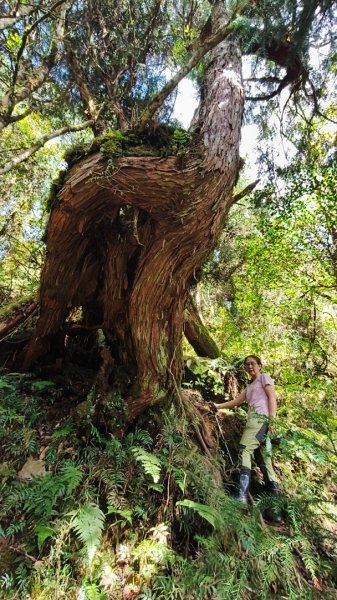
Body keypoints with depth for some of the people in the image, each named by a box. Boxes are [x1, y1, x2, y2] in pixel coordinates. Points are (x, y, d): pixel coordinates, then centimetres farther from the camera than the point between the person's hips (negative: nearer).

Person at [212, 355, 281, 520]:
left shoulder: (264, 377, 8)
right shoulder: (249, 386, 30)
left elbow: (272, 397, -3)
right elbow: (237, 401, 28)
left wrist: (272, 419, -15)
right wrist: (218, 406, 23)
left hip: (261, 418, -8)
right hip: (255, 420, 8)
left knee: (244, 450, -21)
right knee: (263, 461, 3)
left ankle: (241, 496, -27)